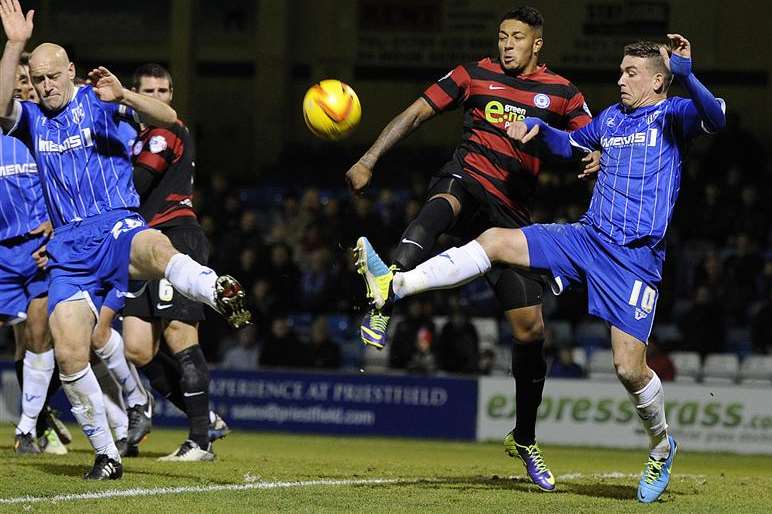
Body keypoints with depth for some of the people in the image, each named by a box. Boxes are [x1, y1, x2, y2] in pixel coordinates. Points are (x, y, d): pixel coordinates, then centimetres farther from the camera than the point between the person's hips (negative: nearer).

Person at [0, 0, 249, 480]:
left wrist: (123, 96, -28)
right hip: (69, 249, 4)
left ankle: (222, 295, -72)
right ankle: (106, 453, 3)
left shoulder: (98, 103, 5)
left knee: (156, 248, -41)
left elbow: (167, 117, -8)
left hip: (118, 227, -4)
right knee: (69, 353, -11)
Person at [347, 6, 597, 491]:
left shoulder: (561, 92, 10)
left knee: (530, 328, 1)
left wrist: (597, 158, -15)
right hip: (467, 179, -2)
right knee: (441, 208, -42)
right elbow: (418, 112, 8)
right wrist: (369, 160, 0)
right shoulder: (476, 74, 8)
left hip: (512, 214, 2)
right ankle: (381, 311, -64)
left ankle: (526, 440, 21)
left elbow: (595, 141, 11)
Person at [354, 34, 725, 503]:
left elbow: (714, 118, -25)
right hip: (587, 236, 6)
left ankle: (661, 445, 16)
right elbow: (572, 145, 38)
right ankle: (394, 286, -13)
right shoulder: (612, 117, 18)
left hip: (635, 259, -6)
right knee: (497, 241, -9)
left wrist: (685, 72, -41)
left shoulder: (672, 114, -3)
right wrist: (538, 129, 17)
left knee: (629, 368, -11)